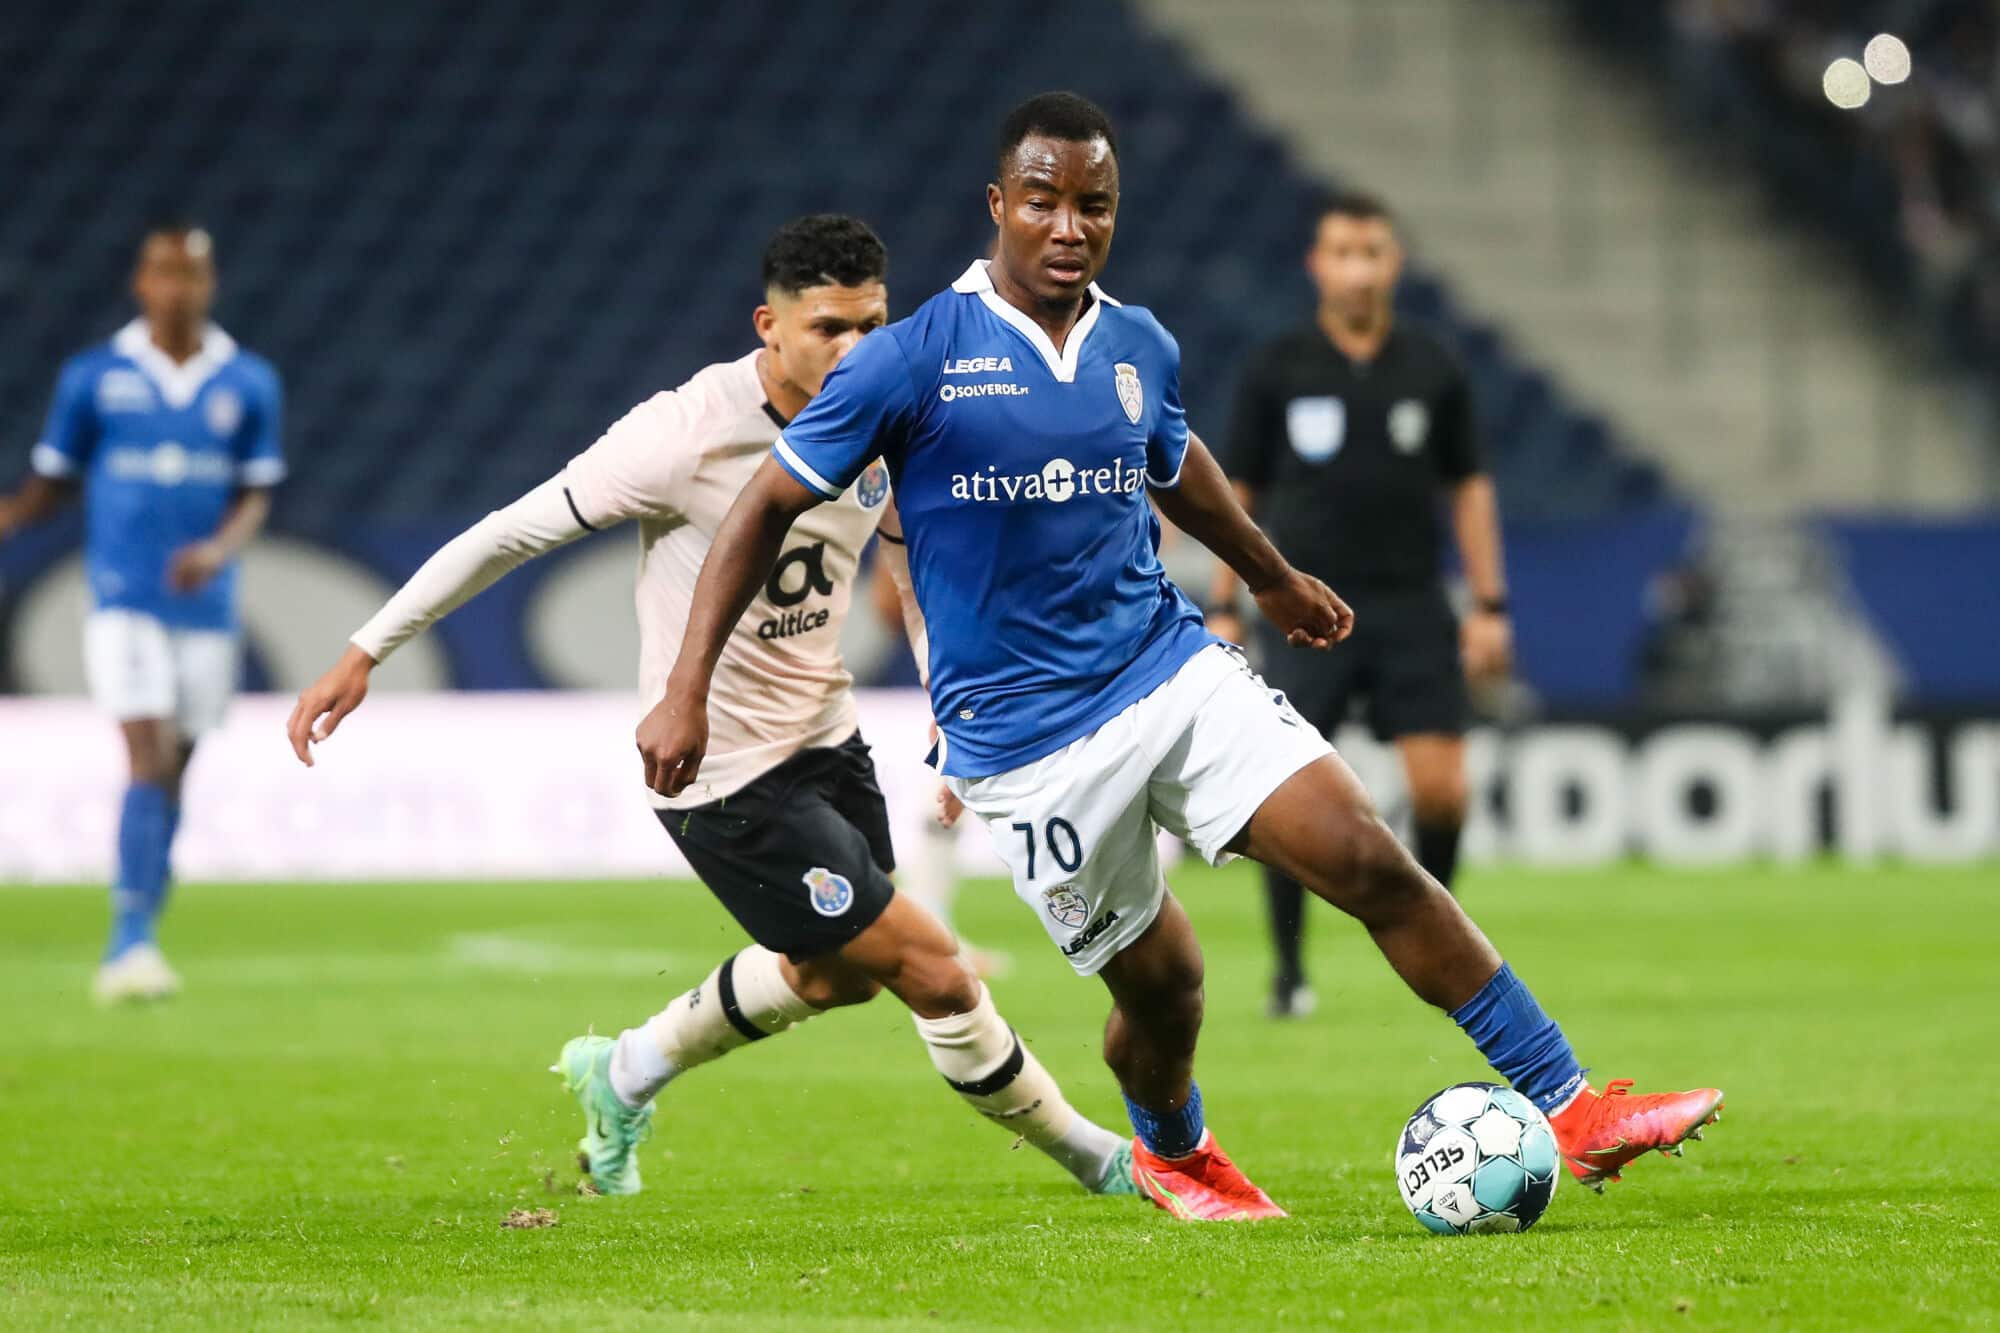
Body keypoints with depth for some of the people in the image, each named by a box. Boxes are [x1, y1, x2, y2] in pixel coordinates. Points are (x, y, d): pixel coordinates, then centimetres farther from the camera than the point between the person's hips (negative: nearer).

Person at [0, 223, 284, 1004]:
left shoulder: (249, 385, 5)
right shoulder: (93, 378, 1)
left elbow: (256, 497, 5)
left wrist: (219, 550, -15)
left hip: (205, 608, 3)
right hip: (124, 601, -3)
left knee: (171, 777, 7)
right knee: (149, 762, -17)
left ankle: (130, 949, 19)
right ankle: (132, 942, -20)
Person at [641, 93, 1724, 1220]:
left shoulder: (1141, 348, 5)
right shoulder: (916, 358, -11)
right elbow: (770, 506, -5)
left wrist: (1273, 577, 42)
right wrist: (687, 693, -10)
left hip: (1176, 671, 4)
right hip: (1028, 738, -4)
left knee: (1373, 863, -11)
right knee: (1162, 984, 3)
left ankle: (1571, 1108, -8)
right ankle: (1172, 1152, 39)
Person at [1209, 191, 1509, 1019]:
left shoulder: (1432, 369, 5)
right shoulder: (1277, 370, 1)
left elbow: (1469, 486, 11)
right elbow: (1236, 492, 6)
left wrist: (1489, 605, 5)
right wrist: (1222, 611, 2)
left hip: (1411, 608, 1)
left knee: (1441, 788, -7)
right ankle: (1289, 969, 6)